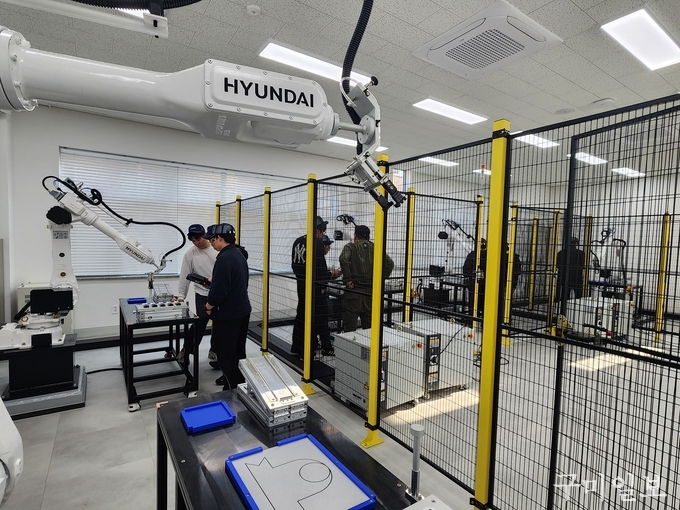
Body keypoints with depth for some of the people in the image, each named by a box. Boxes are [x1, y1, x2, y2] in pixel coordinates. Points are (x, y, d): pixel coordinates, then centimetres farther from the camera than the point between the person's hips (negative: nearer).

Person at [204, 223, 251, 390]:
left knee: (226, 355, 2)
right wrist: (212, 282, 14)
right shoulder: (239, 254, 9)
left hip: (228, 314, -10)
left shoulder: (224, 258, -22)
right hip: (242, 310, 10)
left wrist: (209, 305, -8)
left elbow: (219, 289, -25)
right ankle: (240, 382, 35)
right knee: (238, 351, 21)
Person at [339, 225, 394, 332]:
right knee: (369, 328, 14)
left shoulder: (350, 247, -2)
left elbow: (343, 260, -22)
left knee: (349, 327, 4)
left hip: (354, 292, -3)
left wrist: (347, 279, -15)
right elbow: (390, 263, 0)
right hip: (371, 293, 4)